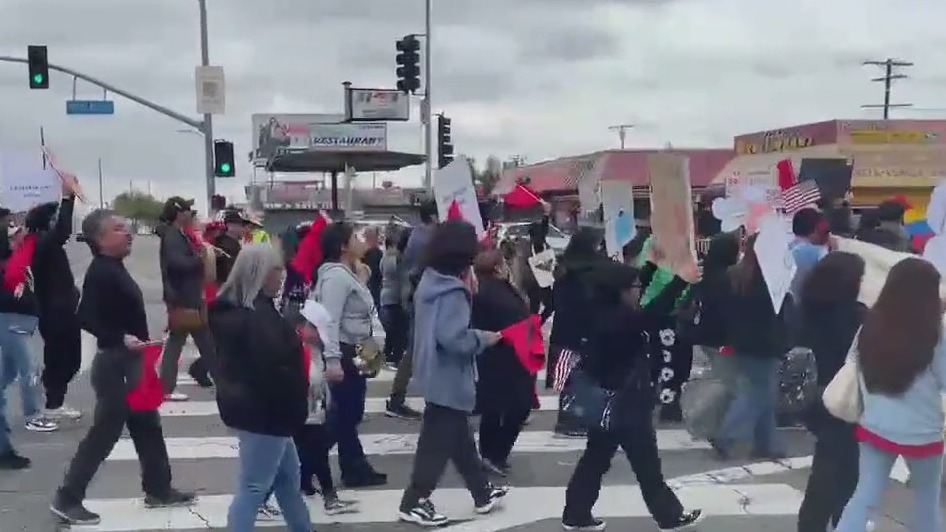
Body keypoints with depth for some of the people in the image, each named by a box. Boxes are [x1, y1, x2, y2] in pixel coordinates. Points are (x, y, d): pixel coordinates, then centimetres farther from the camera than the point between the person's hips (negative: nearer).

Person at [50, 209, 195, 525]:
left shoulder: (114, 268, 10)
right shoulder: (100, 272, -18)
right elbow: (86, 318, -26)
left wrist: (141, 342, 21)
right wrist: (121, 339, -32)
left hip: (130, 361, 10)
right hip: (114, 362, -10)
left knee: (147, 425, 16)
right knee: (105, 431, -3)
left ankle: (159, 490, 27)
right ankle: (67, 499, 8)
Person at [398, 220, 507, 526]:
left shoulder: (431, 281, 7)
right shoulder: (452, 292, -23)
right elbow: (454, 338, -31)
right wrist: (484, 338, -16)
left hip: (437, 375, 10)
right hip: (448, 380, -10)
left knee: (459, 437, 18)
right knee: (438, 442, 0)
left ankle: (483, 492, 31)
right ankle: (414, 503, 8)